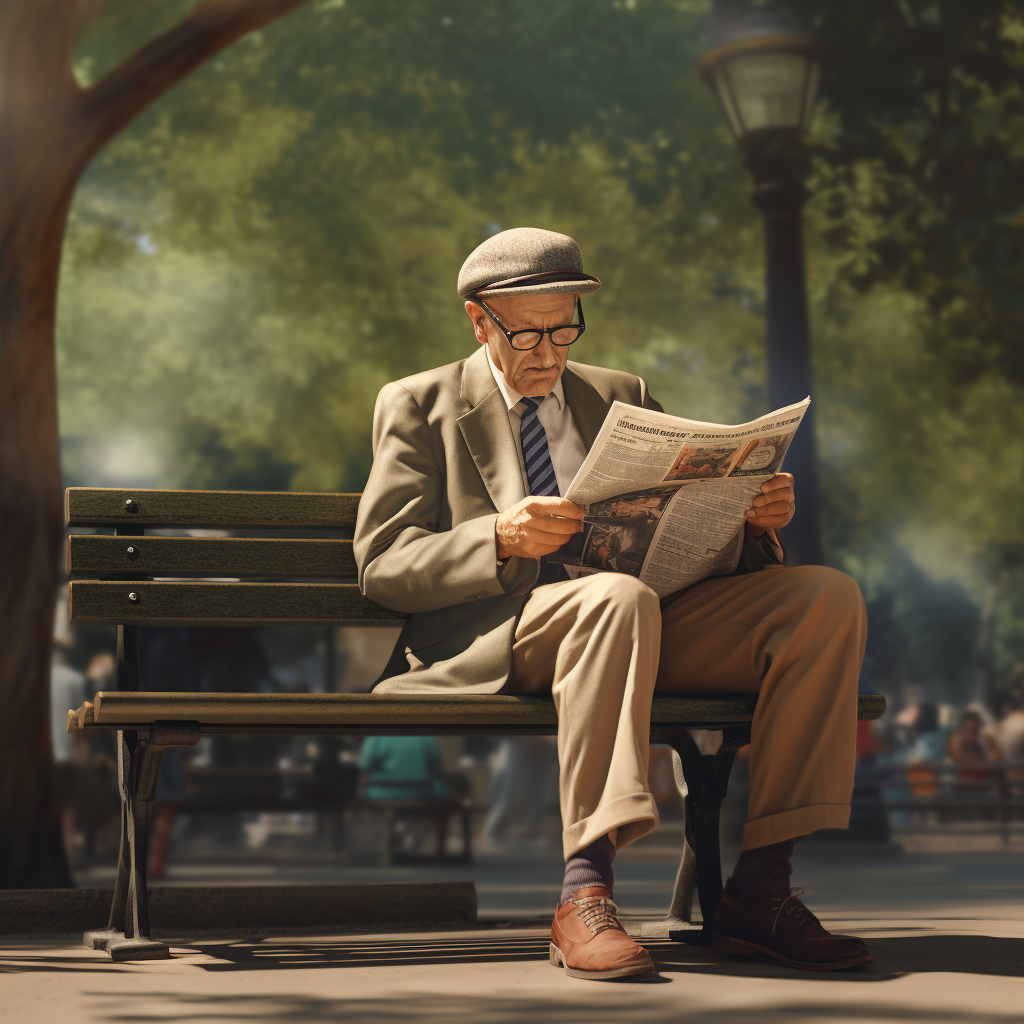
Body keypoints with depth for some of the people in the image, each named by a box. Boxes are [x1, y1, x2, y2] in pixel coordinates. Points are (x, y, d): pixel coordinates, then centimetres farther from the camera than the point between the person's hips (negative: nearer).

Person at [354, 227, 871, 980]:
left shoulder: (625, 399, 24)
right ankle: (586, 898, -40)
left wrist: (755, 519, -5)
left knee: (828, 595, -18)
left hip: (643, 632, 5)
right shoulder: (420, 406, 12)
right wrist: (500, 539, -19)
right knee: (620, 596, -38)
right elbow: (381, 565, 0)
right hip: (494, 642, -5)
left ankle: (759, 890, -22)